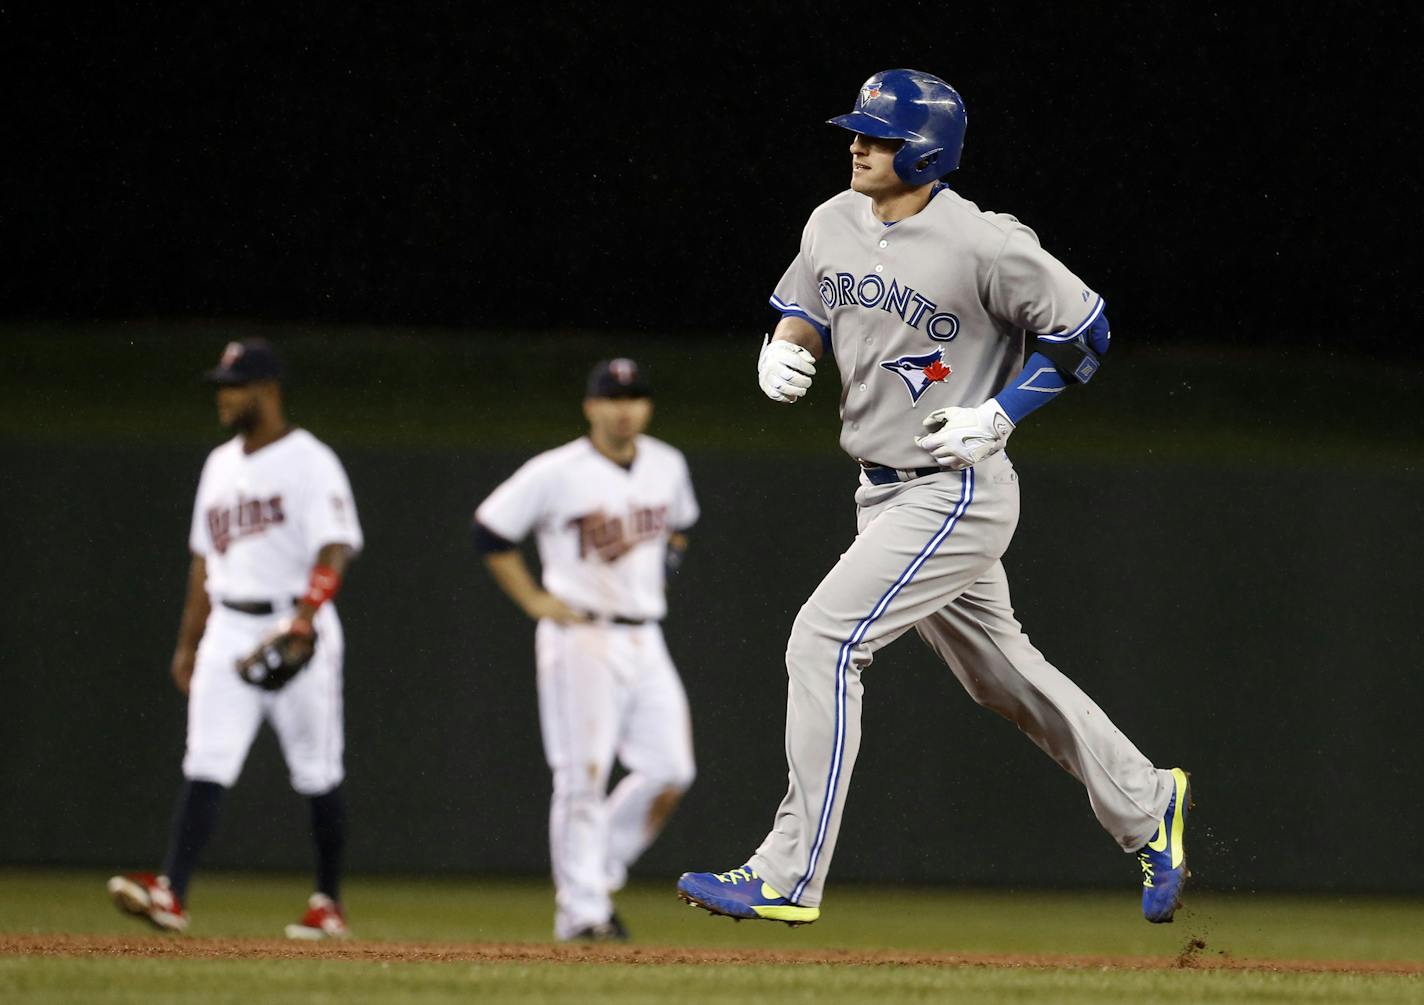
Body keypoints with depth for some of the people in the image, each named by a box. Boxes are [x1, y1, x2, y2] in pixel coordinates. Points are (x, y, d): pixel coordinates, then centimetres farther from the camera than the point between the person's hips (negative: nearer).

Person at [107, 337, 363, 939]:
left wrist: (304, 618, -33)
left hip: (296, 628, -6)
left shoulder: (310, 462, -8)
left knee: (317, 771, 4)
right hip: (229, 631, 6)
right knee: (206, 763, -8)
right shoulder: (221, 465, 15)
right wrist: (188, 643, 18)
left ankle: (329, 904, 16)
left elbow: (335, 550, -19)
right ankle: (171, 894, -20)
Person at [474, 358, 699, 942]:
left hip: (645, 639, 6)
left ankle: (599, 878, 15)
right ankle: (580, 910, -4)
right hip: (581, 637, -6)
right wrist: (535, 602, -6)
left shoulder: (668, 466, 8)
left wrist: (665, 569, 13)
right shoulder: (556, 473, -9)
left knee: (670, 772, -2)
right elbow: (491, 530, -3)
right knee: (583, 775, -9)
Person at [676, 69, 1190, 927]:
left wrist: (998, 415, -17)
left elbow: (1084, 330, -10)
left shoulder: (984, 245, -19)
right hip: (885, 494, 9)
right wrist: (784, 351, -3)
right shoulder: (834, 224, 3)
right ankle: (1146, 807, 36)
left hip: (955, 494, -9)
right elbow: (805, 308, 20)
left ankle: (791, 877, -13)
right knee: (1000, 671, 19)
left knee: (825, 642, -16)